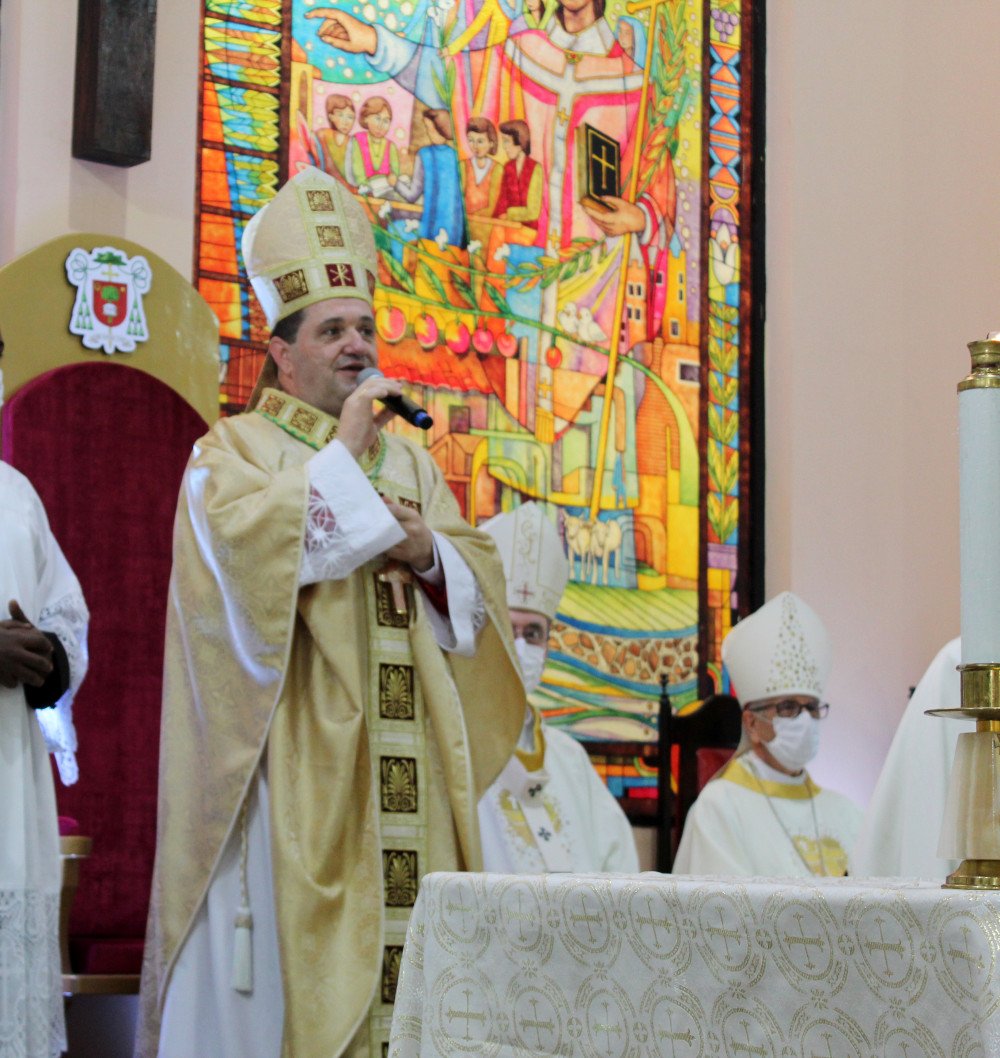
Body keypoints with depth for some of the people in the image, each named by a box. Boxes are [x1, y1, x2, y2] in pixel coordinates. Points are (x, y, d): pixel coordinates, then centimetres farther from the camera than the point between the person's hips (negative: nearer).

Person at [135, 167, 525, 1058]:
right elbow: (245, 541, -17)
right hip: (293, 774, -5)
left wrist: (429, 554, -6)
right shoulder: (234, 450, 5)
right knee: (293, 961, -8)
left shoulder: (410, 462, 21)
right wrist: (343, 451, -10)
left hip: (404, 774, 5)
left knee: (403, 935, -1)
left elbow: (479, 584, 15)